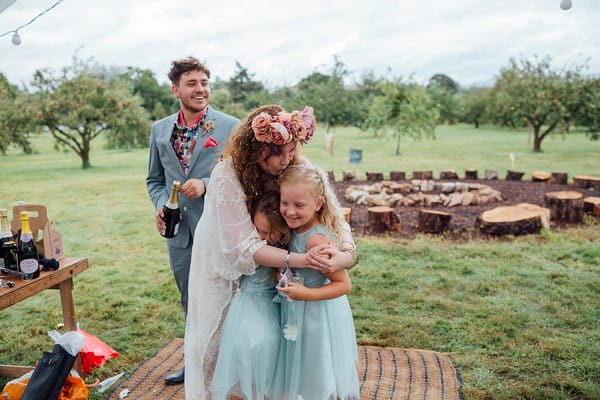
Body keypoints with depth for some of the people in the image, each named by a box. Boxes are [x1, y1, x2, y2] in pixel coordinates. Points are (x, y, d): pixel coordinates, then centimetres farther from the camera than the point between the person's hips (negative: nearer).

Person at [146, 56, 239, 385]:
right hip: (178, 230, 5)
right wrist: (161, 205, -5)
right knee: (190, 301, 19)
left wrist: (206, 184, -21)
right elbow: (154, 179, 14)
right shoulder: (160, 129, 7)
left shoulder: (230, 127, -7)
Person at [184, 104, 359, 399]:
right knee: (221, 335, 11)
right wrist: (298, 259, -46)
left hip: (267, 258, 3)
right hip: (225, 260, -3)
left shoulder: (294, 165, -21)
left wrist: (347, 250, -42)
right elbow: (244, 245, -35)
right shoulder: (228, 175, -33)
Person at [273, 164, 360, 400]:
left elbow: (344, 284, -26)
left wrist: (307, 294, -32)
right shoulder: (297, 229, -4)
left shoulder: (316, 240, -29)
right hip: (300, 315, 8)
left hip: (318, 318, -8)